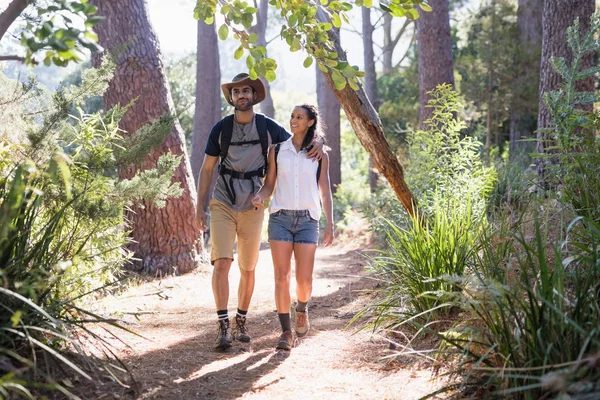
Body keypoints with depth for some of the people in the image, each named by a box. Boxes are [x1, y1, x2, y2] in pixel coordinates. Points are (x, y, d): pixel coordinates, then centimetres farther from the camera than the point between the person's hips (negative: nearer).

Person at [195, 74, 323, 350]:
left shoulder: (268, 127, -1)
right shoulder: (221, 129, -2)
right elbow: (206, 169, 5)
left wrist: (317, 145, -10)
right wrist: (199, 208, 0)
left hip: (252, 207, 1)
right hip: (222, 204, -1)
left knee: (248, 269, 7)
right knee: (222, 262, -16)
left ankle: (241, 322, 25)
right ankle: (223, 327, -14)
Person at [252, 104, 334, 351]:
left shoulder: (320, 155, 7)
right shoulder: (277, 150, 8)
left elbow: (325, 193, 8)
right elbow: (269, 184, 8)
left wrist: (330, 225, 1)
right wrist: (259, 197, -15)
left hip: (307, 221, 0)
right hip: (280, 218, 1)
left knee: (304, 279, -5)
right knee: (282, 276, -7)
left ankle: (302, 309, 29)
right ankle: (286, 333, 1)